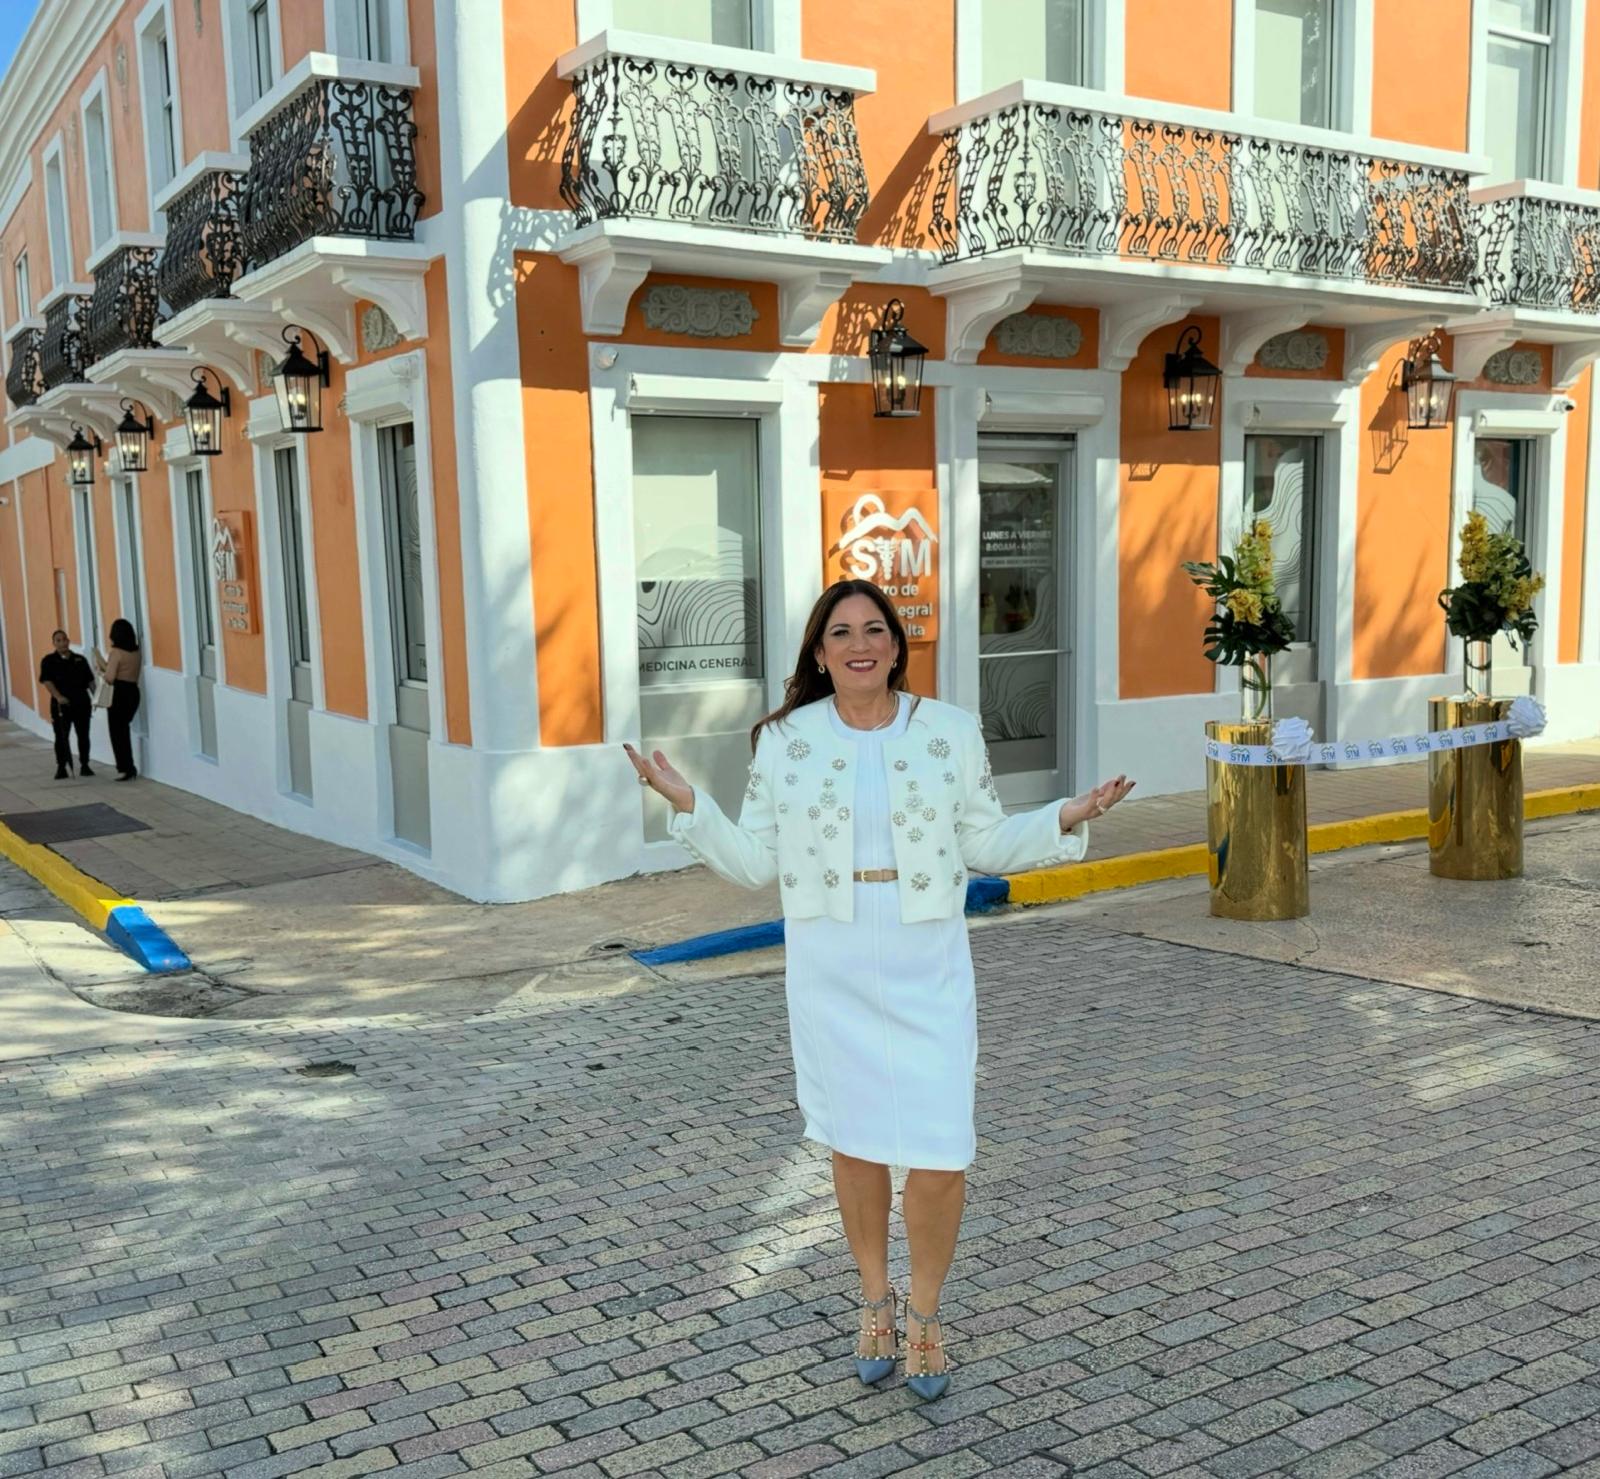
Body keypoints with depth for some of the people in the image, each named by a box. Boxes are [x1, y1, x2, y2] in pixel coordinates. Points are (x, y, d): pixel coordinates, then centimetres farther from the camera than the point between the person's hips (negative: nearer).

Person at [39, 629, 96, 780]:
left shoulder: (80, 659, 11)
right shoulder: (49, 660, 1)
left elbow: (90, 680, 13)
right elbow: (47, 681, -9)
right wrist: (58, 696, -22)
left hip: (81, 702, 3)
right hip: (61, 704, -3)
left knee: (83, 735, 6)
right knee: (61, 737, -2)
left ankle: (84, 765, 14)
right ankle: (61, 767, 2)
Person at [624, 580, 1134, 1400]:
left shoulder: (950, 732, -2)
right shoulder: (784, 740, -2)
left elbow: (985, 844, 5)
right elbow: (755, 862, 1)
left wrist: (1066, 819, -7)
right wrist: (687, 805, -10)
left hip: (927, 967, 0)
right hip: (830, 968, 1)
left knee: (938, 1153, -2)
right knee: (855, 1141, 12)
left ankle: (925, 1314, 23)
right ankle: (876, 1302, 34)